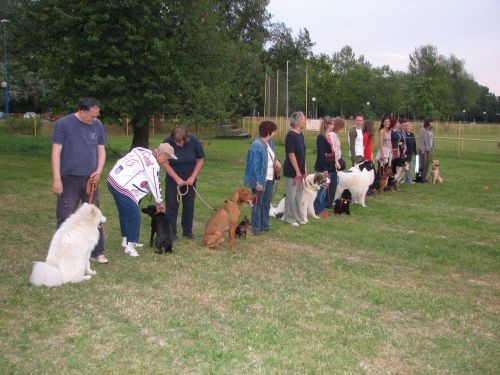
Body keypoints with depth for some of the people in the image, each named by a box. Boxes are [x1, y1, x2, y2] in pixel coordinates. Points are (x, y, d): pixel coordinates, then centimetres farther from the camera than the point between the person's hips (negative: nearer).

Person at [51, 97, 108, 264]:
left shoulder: (97, 125, 4)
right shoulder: (63, 124, -8)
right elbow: (56, 152, -8)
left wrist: (99, 170, -4)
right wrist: (56, 179, -13)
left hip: (90, 179, 4)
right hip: (69, 179, -4)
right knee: (65, 219, 2)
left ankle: (97, 252, 20)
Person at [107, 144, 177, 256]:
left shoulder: (143, 151, 9)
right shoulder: (153, 164, -15)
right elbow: (155, 184, -6)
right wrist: (159, 203, 8)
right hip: (121, 187, -10)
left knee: (124, 213, 21)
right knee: (134, 215, -4)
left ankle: (126, 240, 35)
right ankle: (130, 246, 2)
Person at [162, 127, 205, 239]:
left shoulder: (194, 142, -15)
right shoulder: (167, 143, -18)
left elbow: (200, 160, -5)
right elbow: (165, 163, -12)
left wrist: (193, 177, -12)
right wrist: (177, 179, -16)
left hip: (189, 180, 1)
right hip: (173, 180, -1)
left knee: (189, 206, 6)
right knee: (171, 205, -2)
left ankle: (187, 231, 18)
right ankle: (171, 232, 6)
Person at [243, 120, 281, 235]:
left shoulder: (269, 143, 7)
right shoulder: (256, 146, -20)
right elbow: (255, 166, -21)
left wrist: (276, 160, 1)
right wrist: (258, 182, -23)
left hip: (269, 179, 8)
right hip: (261, 180, -8)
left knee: (267, 203, 16)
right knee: (258, 204, 3)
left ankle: (265, 225, 28)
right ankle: (256, 228, 11)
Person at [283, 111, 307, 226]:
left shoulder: (301, 135, 10)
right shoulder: (291, 135, -16)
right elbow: (291, 154, -19)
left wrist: (304, 169, 15)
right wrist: (297, 170, -18)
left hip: (300, 170, 8)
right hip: (292, 171, -8)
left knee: (298, 194, 14)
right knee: (291, 194, 1)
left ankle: (298, 216, 24)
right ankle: (289, 218, 12)